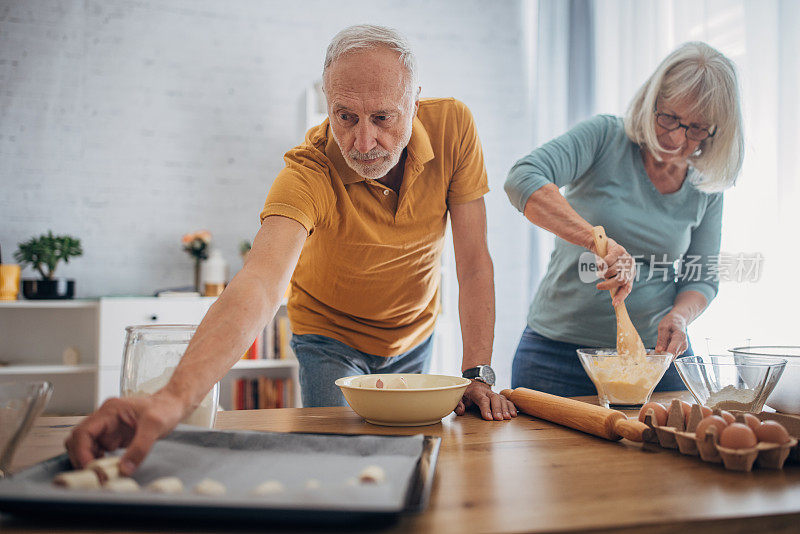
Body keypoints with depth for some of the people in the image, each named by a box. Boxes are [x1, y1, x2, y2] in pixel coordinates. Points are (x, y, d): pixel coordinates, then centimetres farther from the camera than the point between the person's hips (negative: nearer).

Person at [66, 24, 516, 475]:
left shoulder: (454, 126, -24)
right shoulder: (307, 174, -33)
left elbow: (474, 263, -19)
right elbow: (260, 285, -49)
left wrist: (478, 373, -24)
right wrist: (175, 398, -64)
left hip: (415, 336, 3)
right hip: (331, 339, -3)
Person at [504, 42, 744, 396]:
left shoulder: (706, 189, 3)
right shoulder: (605, 137, -10)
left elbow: (702, 278, 9)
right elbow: (522, 179, -26)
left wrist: (680, 316, -14)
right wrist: (598, 240, -38)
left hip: (655, 353, 4)